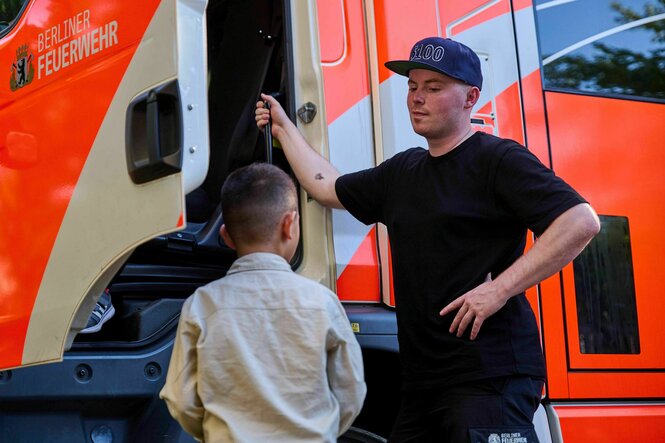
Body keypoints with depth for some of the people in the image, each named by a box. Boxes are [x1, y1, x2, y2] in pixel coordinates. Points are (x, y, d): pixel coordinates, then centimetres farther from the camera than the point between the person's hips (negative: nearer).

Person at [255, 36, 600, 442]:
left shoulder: (498, 160, -6)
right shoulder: (402, 171, 20)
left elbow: (581, 221, -17)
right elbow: (328, 189, 34)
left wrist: (500, 289, -21)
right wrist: (284, 128, 36)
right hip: (423, 379, 8)